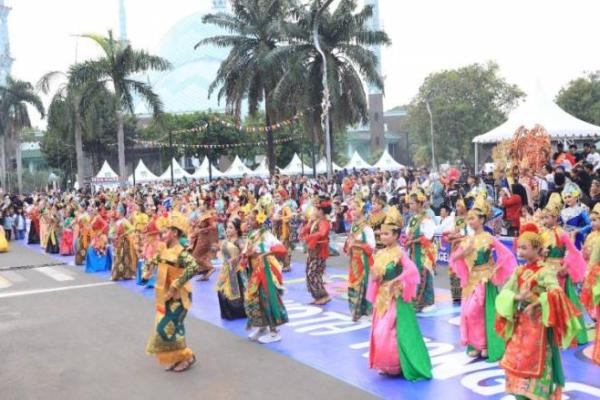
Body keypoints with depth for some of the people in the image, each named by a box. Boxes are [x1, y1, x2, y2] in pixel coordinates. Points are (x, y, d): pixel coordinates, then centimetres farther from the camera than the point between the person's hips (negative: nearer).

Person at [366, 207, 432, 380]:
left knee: (393, 332, -5)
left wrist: (396, 282, -24)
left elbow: (412, 270, -27)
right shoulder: (380, 253, 7)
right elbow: (374, 276, 13)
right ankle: (388, 365, 22)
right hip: (382, 297, 7)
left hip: (396, 297, -7)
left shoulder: (400, 252, -13)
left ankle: (399, 365, 9)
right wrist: (375, 277, -8)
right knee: (380, 332, 10)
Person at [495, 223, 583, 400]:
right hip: (520, 322, 6)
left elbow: (556, 293, -27)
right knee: (516, 361, 9)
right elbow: (504, 291, 1)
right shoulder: (519, 271, 6)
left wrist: (536, 301, -33)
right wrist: (517, 297, -17)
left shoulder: (545, 271, -13)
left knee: (535, 363, 0)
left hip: (538, 323, -6)